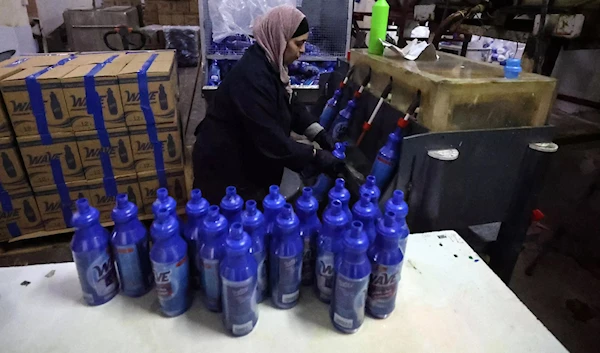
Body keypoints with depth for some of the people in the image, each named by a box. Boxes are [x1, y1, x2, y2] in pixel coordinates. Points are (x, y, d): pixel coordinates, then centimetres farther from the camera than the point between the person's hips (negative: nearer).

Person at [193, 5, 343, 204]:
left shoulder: (271, 65, 0)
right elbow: (271, 139, -31)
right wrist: (315, 157, -24)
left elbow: (291, 106, 8)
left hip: (246, 157, 9)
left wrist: (319, 134, -4)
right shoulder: (251, 77, -30)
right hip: (225, 166, -9)